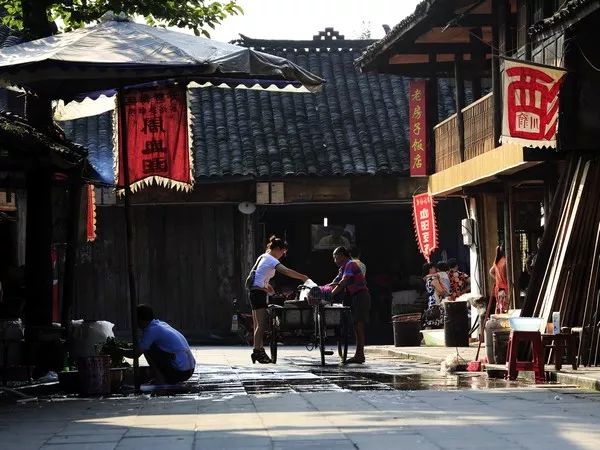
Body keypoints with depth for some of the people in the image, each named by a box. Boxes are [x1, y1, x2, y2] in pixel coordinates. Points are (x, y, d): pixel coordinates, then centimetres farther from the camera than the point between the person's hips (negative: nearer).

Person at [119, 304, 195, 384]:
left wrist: (121, 351, 7)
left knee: (147, 349, -4)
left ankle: (160, 381, -2)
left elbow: (136, 354, -9)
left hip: (179, 371, -9)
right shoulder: (161, 324, 15)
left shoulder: (151, 330, -11)